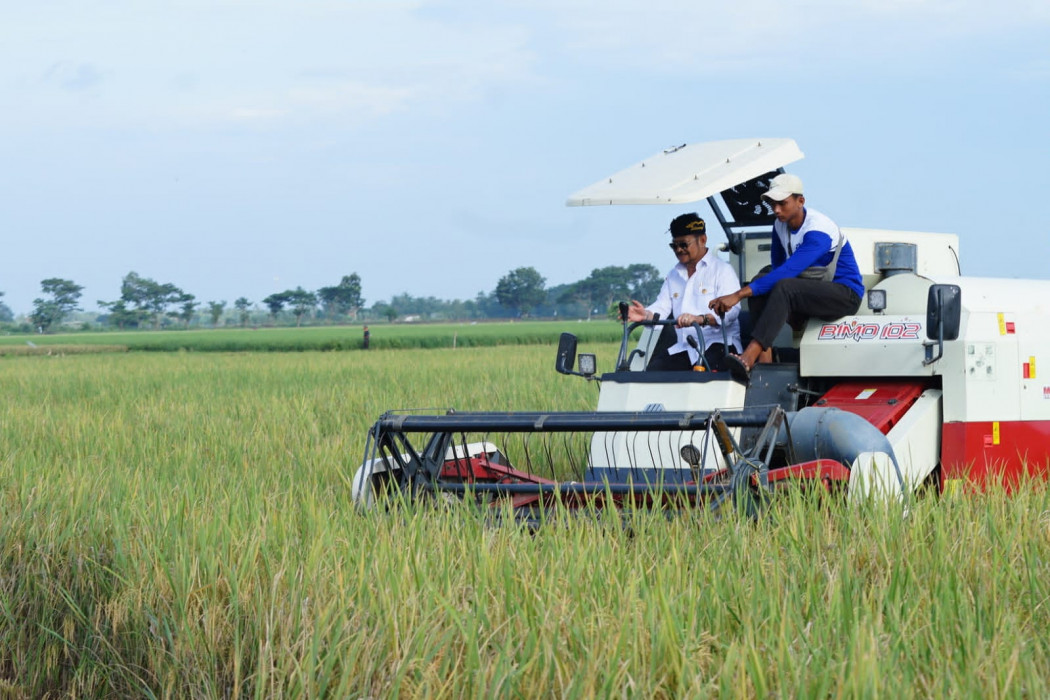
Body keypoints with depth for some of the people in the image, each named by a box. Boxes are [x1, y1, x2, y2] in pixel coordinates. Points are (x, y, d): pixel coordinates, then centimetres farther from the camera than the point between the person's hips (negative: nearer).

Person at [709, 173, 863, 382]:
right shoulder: (780, 225, 3)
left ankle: (748, 358, -49)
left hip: (846, 295, -8)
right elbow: (778, 267, 15)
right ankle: (764, 362, -29)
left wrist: (738, 295, -39)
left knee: (784, 288, -33)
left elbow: (788, 272, -33)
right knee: (760, 281, -16)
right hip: (811, 291, 8)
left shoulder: (818, 231, -24)